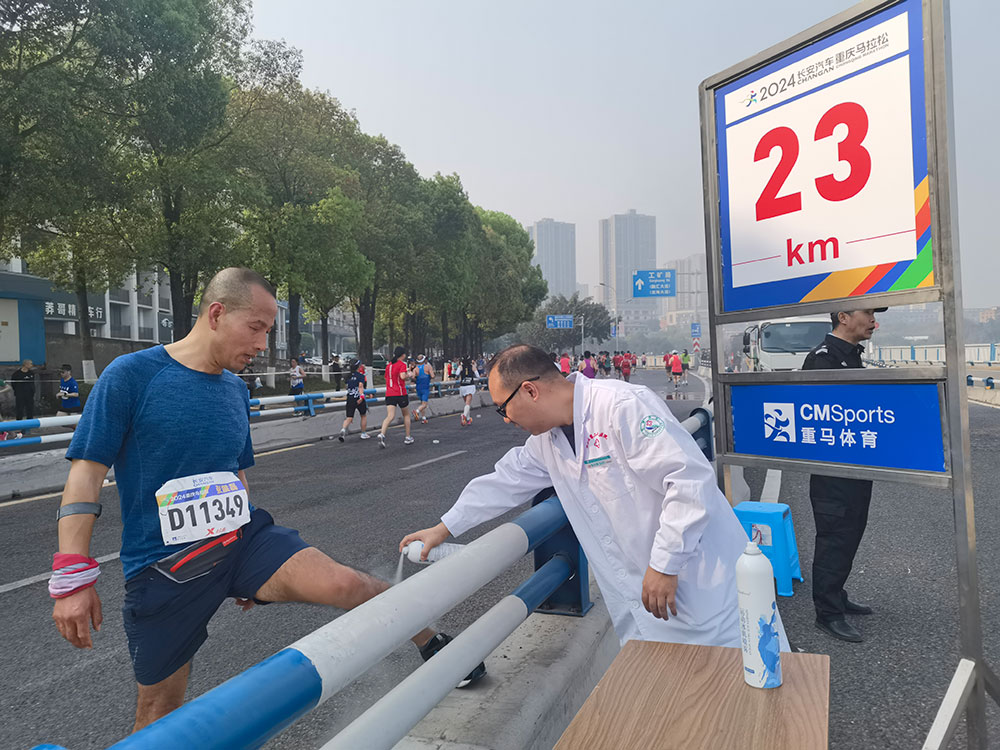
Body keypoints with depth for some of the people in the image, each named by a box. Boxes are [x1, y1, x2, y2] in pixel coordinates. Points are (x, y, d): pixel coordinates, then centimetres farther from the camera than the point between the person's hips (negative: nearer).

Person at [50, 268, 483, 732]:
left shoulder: (235, 390, 8)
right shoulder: (130, 375, -10)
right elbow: (87, 472, -10)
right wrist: (72, 580, -14)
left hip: (242, 538, 3)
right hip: (161, 566, -3)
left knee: (345, 584, -17)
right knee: (159, 704, 10)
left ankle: (434, 645, 4)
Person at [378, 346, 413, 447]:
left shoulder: (388, 365, 13)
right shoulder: (402, 364, -7)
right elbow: (403, 376, -21)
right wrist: (409, 374, -3)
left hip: (389, 394, 4)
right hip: (401, 393, -4)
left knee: (390, 416, -6)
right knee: (406, 415, 15)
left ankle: (382, 434, -30)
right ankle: (407, 438, 20)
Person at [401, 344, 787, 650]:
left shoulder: (624, 405, -20)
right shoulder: (546, 440, 8)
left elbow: (690, 478, -24)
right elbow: (505, 481, 22)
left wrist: (665, 564, -21)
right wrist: (442, 529, 26)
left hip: (699, 582, -7)